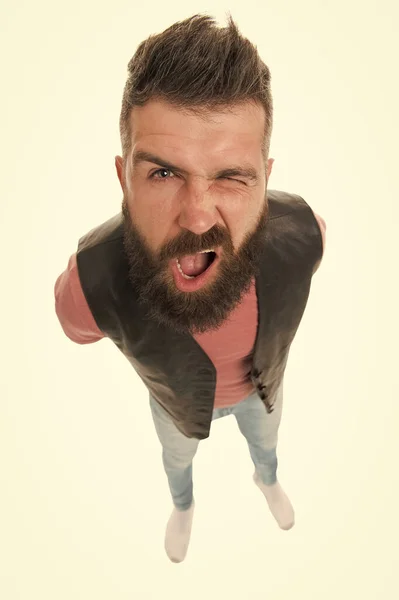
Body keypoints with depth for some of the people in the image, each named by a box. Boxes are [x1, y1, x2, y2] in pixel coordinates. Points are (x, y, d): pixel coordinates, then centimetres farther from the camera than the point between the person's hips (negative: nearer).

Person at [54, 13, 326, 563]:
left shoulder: (301, 233, -38)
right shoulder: (93, 282, -44)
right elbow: (79, 327, -16)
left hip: (263, 382, 2)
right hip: (178, 399, -1)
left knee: (264, 440, 35)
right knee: (178, 458, 33)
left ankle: (267, 478, 74)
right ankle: (183, 506, 71)